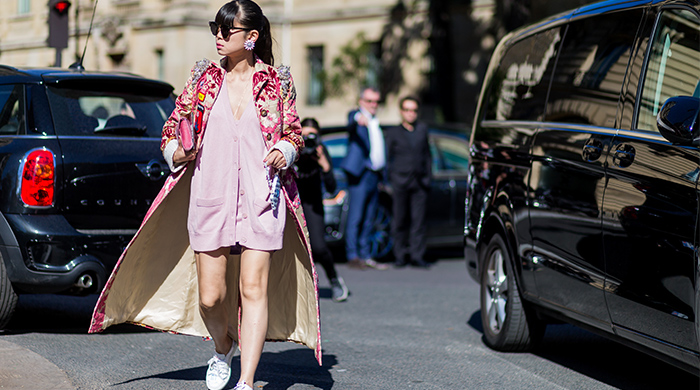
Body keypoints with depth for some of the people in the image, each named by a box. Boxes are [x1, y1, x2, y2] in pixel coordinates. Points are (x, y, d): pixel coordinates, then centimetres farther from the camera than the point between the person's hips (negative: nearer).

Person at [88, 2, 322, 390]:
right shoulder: (204, 76, 7)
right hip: (210, 197, 2)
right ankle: (223, 347, 36)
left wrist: (284, 151, -8)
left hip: (262, 199, -2)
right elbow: (173, 125, 14)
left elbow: (293, 132, 12)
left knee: (254, 289, -9)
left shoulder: (277, 82, 3)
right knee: (210, 296, 4)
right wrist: (175, 151, -5)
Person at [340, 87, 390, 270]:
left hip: (374, 176, 8)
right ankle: (352, 256, -7)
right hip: (360, 174, -8)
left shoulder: (375, 122, 23)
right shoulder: (356, 115, -2)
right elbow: (351, 126, -27)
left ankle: (365, 256, 14)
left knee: (368, 220, 10)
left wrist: (382, 177, 22)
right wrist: (358, 120, -51)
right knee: (355, 217, -8)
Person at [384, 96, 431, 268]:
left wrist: (427, 177, 9)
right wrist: (391, 179, -1)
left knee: (418, 219, -2)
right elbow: (387, 158, 8)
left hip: (420, 182, 2)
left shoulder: (422, 129, 15)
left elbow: (426, 154, 16)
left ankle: (417, 256, 1)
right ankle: (400, 255, 9)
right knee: (400, 220, 1)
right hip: (400, 181, -2)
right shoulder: (393, 133, 9)